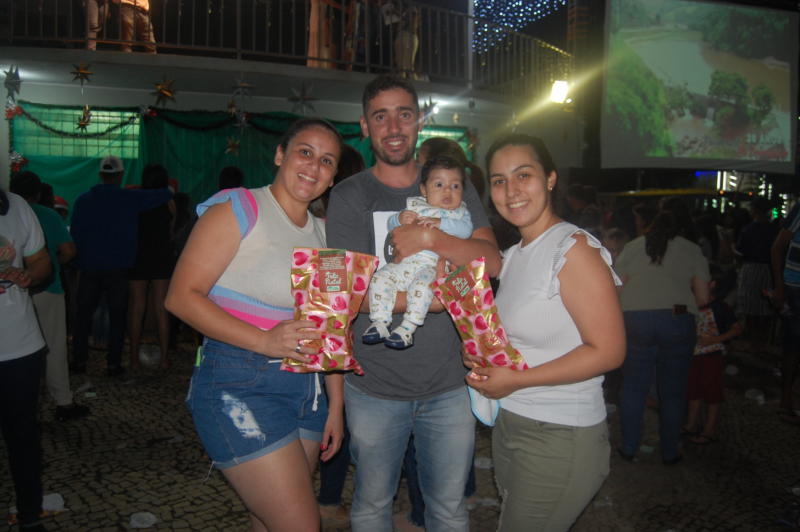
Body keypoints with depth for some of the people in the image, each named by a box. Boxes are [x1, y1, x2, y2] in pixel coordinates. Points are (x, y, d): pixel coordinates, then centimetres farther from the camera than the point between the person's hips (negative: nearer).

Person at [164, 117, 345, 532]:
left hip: (307, 387, 7)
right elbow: (181, 296, -15)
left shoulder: (322, 231, 11)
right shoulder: (238, 209, -9)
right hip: (240, 387, -7)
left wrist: (335, 404, 13)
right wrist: (265, 341, -24)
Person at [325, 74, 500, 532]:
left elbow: (492, 262, -7)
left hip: (449, 384, 2)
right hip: (375, 388, -1)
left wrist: (429, 238, -22)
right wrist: (440, 298, -17)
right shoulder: (349, 196, -4)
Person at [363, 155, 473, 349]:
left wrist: (440, 222, -14)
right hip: (403, 262, 4)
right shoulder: (414, 205, 23)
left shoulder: (460, 212, 18)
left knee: (422, 284, -33)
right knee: (380, 278, -19)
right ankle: (380, 322, -15)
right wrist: (400, 218, -5)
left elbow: (466, 229, -3)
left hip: (432, 265, -3)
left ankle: (408, 328, -27)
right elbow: (390, 224, 18)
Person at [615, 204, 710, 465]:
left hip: (635, 319, 0)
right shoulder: (692, 250, 11)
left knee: (633, 388, 9)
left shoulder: (632, 247, 12)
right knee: (672, 391, 10)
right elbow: (703, 297, 7)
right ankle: (669, 452, 20)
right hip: (678, 320, 0)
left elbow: (618, 289, 5)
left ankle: (629, 447, 17)